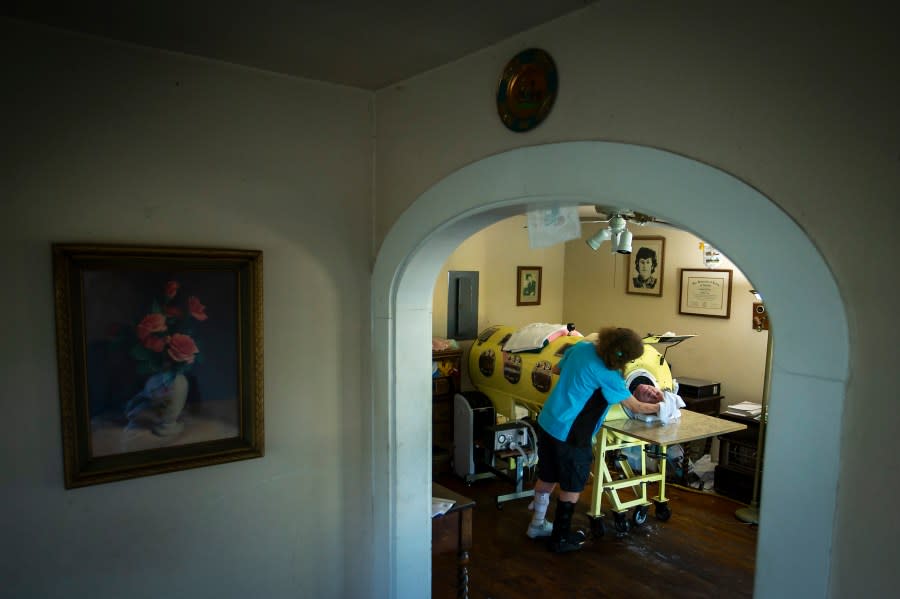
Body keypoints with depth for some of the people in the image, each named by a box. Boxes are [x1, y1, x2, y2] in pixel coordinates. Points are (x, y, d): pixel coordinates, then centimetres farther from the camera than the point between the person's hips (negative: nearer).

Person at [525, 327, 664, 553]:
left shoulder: (581, 346, -1)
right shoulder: (608, 375, -19)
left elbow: (556, 370, 16)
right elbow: (636, 407, -5)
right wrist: (659, 407, 12)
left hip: (546, 422, 8)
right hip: (569, 435, -8)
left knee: (547, 476, 22)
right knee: (572, 487, 12)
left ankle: (537, 524, 38)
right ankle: (561, 538, 24)